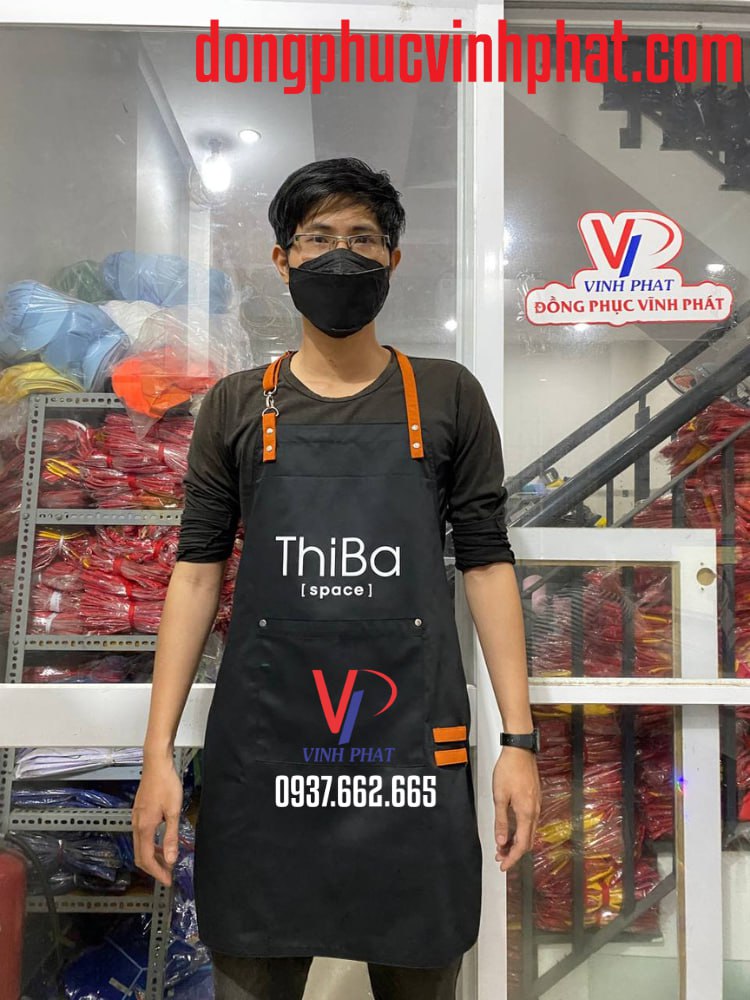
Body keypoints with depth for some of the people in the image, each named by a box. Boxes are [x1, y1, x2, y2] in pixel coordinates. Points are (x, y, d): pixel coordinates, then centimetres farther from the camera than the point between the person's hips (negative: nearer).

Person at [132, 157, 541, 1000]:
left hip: (412, 743, 0)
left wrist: (519, 741, -2)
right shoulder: (237, 406, 8)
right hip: (262, 744, 1)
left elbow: (487, 563, 4)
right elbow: (197, 572, 5)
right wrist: (157, 754, 0)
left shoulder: (448, 397, 6)